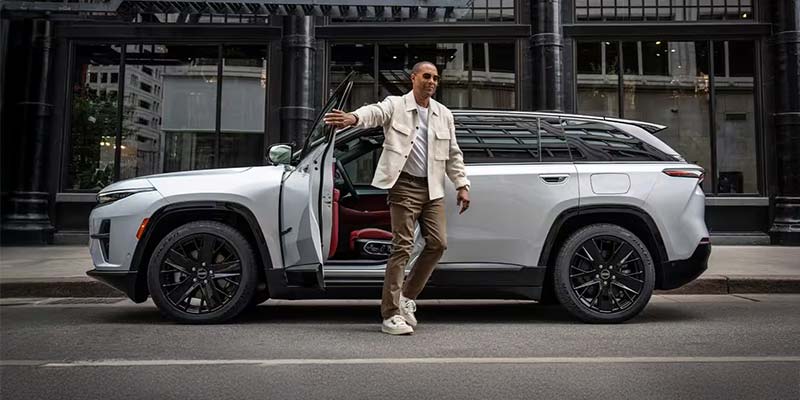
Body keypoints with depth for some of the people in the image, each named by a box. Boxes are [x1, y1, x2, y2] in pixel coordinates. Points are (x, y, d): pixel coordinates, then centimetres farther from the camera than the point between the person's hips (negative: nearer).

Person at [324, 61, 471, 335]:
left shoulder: (444, 115, 16)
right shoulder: (395, 106, 0)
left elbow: (453, 155, 19)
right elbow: (375, 112, -23)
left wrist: (462, 185, 10)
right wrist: (354, 118, -45)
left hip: (432, 189, 6)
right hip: (404, 186, -6)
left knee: (438, 243, 1)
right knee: (402, 247, -9)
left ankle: (407, 296, 20)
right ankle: (390, 315, -3)